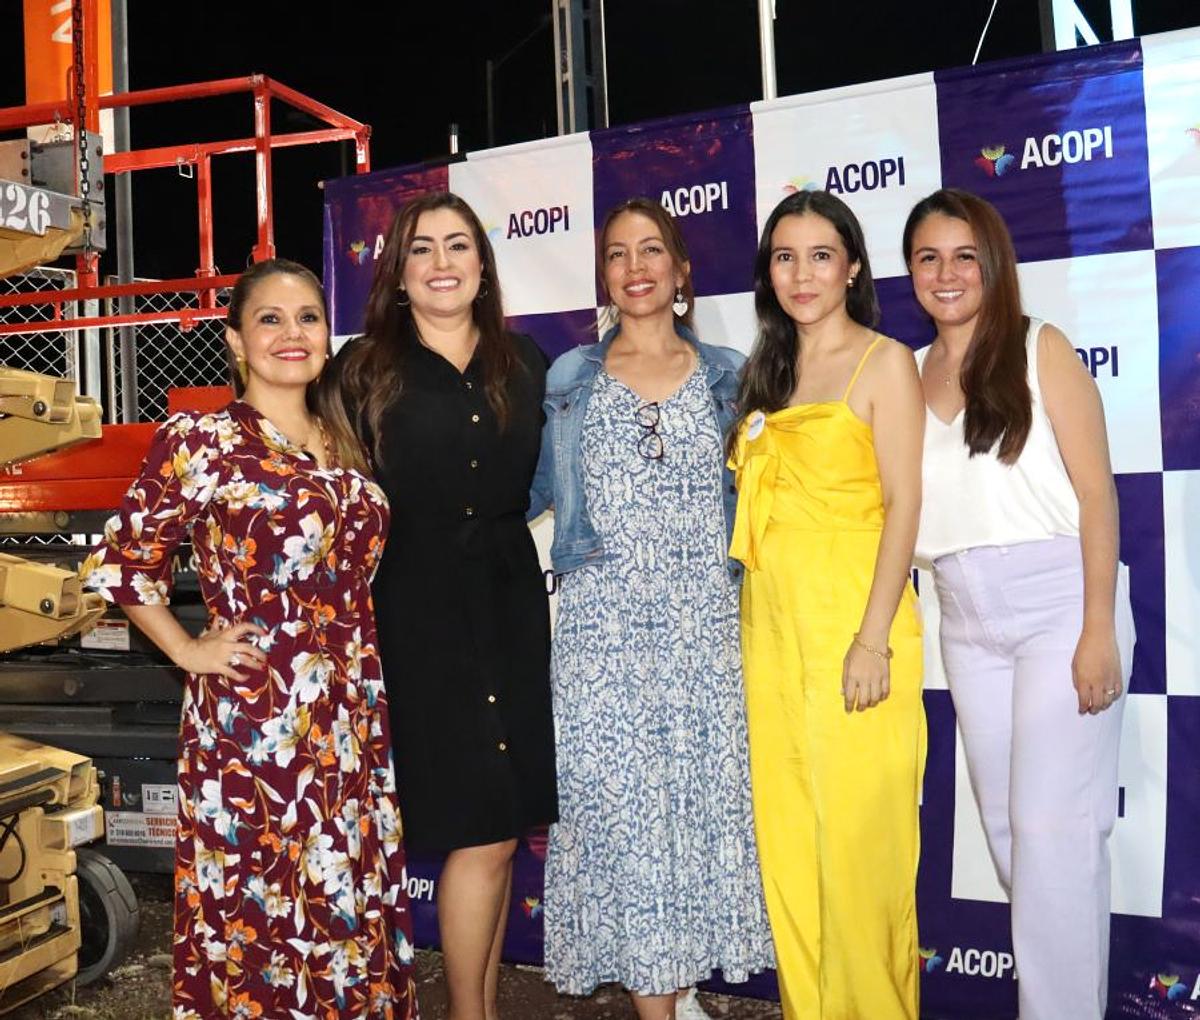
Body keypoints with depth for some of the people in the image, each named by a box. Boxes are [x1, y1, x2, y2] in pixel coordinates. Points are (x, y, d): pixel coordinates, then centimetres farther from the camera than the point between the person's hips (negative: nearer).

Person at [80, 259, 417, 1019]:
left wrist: (366, 688, 12)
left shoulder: (344, 444, 10)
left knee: (356, 902, 13)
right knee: (254, 903, 6)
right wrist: (190, 653, -4)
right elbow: (121, 562, -2)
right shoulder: (199, 440, -6)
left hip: (353, 719, 5)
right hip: (251, 717, -5)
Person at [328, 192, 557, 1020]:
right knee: (483, 830, -4)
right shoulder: (365, 370, 1)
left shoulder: (524, 364, 10)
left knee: (501, 826, 9)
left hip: (510, 604, 4)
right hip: (420, 613, -3)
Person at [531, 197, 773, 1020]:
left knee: (706, 796, 6)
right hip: (605, 626, -1)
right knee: (619, 800, 0)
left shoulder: (727, 375, 8)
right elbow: (528, 492, 10)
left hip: (706, 624, 2)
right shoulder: (570, 379, 6)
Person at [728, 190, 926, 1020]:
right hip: (771, 626, 6)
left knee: (857, 836, -1)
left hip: (852, 620, -5)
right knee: (786, 835, 10)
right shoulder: (768, 373, 15)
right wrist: (758, 623, 9)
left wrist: (873, 638, -16)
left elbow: (904, 504, -9)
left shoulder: (885, 363, -1)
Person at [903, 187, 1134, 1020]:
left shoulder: (1040, 350, -2)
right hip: (967, 623, 5)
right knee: (1006, 824, 11)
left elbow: (1096, 490, -7)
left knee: (1053, 824, -6)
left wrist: (1100, 629, -14)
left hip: (1059, 604, -5)